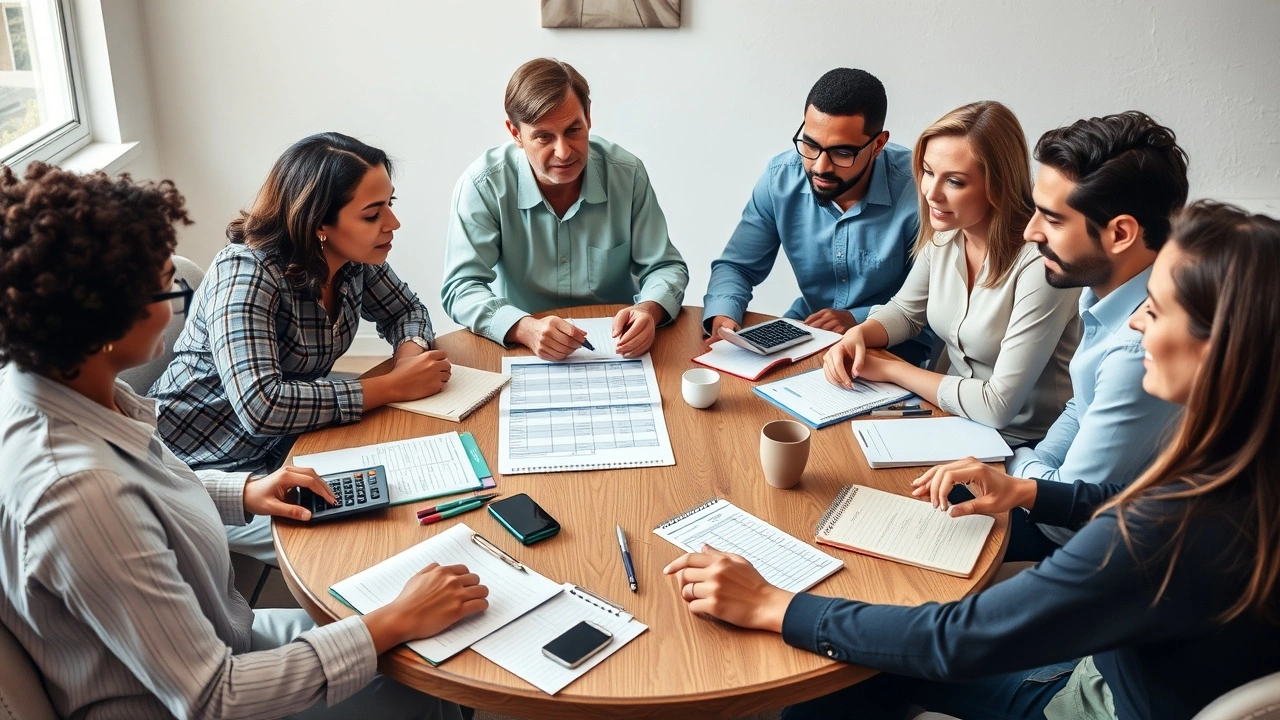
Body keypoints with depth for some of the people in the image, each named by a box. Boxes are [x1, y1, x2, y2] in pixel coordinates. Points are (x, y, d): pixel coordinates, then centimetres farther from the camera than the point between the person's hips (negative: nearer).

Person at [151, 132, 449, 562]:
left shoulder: (354, 259, -7)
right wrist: (393, 387, -31)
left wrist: (411, 351, -14)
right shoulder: (247, 273, -28)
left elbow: (406, 312, 11)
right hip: (208, 471, -7)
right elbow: (260, 406, -38)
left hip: (284, 445, 7)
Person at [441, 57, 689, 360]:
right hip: (523, 352, -1)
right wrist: (524, 329, -33)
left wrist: (650, 310, -23)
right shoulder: (482, 185, -12)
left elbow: (666, 267, 0)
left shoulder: (628, 174, -5)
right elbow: (461, 289, -14)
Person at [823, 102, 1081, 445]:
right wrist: (858, 334, -7)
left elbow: (998, 407, -24)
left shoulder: (1041, 264, -26)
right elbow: (905, 311, 14)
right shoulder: (942, 233, -5)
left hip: (1022, 446, -6)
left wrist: (890, 370, -15)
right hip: (953, 419, 6)